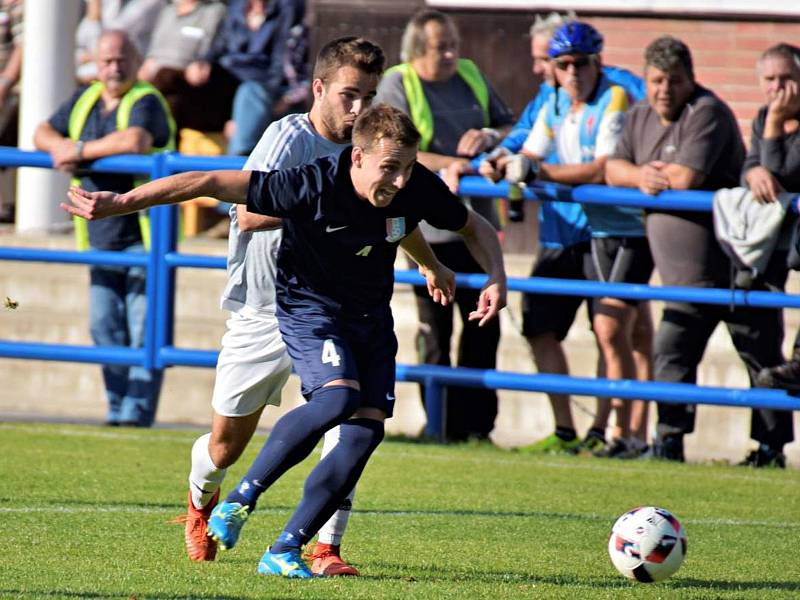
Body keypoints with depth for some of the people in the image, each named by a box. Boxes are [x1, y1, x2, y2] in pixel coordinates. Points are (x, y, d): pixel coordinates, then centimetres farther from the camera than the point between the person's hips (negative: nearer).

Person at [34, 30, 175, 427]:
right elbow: (42, 133, 18)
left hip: (144, 236, -7)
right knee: (105, 327, 6)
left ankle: (136, 413, -7)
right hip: (102, 240, 7)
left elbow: (136, 141, -32)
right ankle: (117, 411, 12)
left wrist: (81, 151, -21)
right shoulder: (85, 100, 12)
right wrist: (59, 145, -7)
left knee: (144, 330, -7)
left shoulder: (146, 102, -12)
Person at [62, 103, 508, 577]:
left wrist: (497, 279, -14)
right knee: (338, 398, -31)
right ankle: (242, 498, -15)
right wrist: (120, 203, -31)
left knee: (367, 430, -8)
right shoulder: (312, 187, -30)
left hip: (372, 318, 5)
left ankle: (285, 550, 0)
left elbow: (477, 228, 5)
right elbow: (210, 184, -28)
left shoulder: (418, 188, -17)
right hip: (310, 309, -5)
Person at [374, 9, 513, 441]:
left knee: (484, 328, 8)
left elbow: (509, 126, 20)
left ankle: (477, 426, 16)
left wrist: (491, 137, -3)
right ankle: (441, 429, 7)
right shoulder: (396, 85, -6)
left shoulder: (471, 76, 10)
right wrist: (453, 165, -29)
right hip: (428, 230, -6)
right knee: (434, 332, 1)